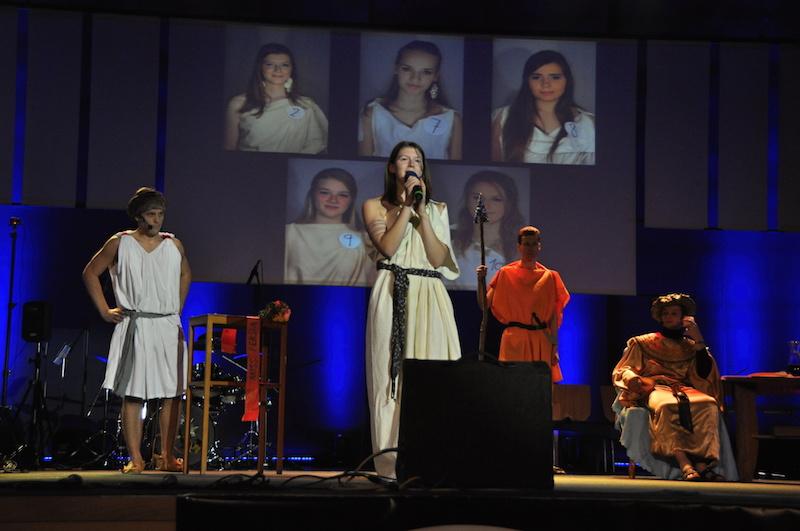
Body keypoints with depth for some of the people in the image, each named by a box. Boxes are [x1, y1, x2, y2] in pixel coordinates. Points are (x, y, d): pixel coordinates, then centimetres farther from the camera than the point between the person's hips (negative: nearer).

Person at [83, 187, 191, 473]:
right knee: (133, 394, -5)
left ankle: (167, 457, 7)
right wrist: (104, 311, 3)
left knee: (172, 393, 0)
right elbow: (90, 273, 8)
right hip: (135, 328, -3)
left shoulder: (174, 245, 10)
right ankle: (135, 459, -2)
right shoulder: (120, 243, 1)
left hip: (169, 327, 3)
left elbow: (185, 275, 28)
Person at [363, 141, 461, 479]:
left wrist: (421, 212, -2)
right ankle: (394, 461, -7)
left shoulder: (436, 210, 18)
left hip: (429, 297, 2)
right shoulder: (375, 206, 11)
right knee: (394, 372, -7)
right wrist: (407, 207, -5)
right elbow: (387, 247, -7)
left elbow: (438, 258, 3)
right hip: (393, 295, -2)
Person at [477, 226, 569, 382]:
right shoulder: (506, 273, 4)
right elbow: (484, 304, -1)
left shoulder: (549, 277, 7)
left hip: (541, 341, 2)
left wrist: (554, 346, -1)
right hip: (514, 340, -1)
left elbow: (554, 316, 5)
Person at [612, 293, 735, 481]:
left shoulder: (690, 347, 25)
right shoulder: (643, 343, 23)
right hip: (653, 389, -2)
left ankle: (702, 462, -51)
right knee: (667, 406, -41)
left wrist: (699, 341, 4)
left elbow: (705, 374, 9)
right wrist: (631, 377, -10)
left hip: (684, 390, 2)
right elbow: (622, 371, 15)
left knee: (709, 404, -35)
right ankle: (685, 465, -55)